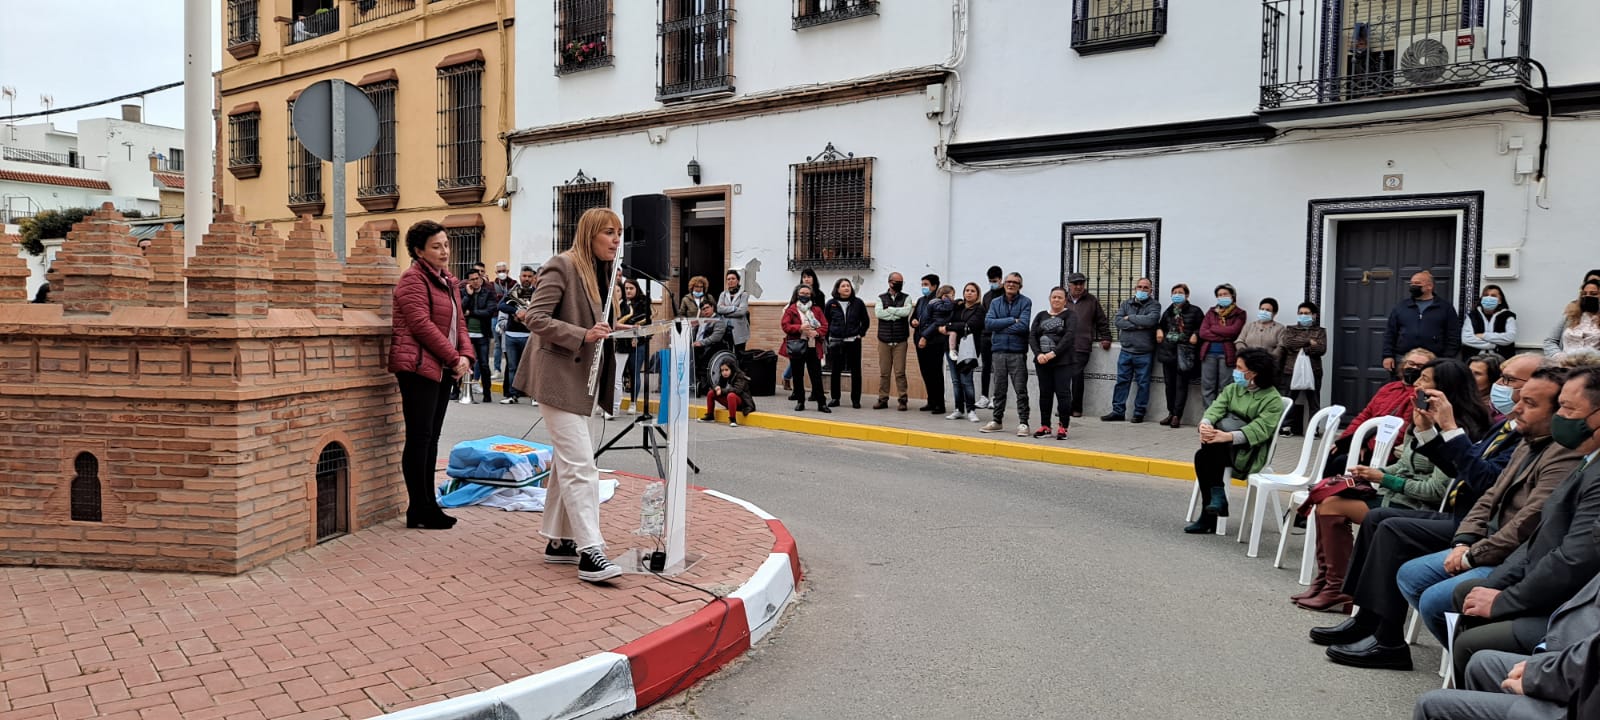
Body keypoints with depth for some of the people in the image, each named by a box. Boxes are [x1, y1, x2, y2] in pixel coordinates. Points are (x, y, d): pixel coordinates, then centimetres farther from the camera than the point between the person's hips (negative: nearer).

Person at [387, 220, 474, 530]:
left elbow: (459, 323, 16)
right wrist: (453, 358, -15)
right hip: (418, 367, -9)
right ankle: (418, 510, 0)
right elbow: (422, 324, -17)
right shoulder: (413, 279, -9)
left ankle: (428, 505, 17)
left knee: (431, 438, 11)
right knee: (419, 438, -5)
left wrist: (465, 356, -1)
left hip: (443, 370, 9)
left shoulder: (449, 282, 18)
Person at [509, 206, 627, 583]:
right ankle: (589, 552, -11)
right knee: (580, 464, -12)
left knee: (566, 462, 15)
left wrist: (610, 330, 3)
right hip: (559, 378, -10)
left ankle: (559, 541, 25)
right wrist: (583, 335, -26)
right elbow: (535, 317, -19)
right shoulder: (562, 266, -13)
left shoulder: (604, 271, 13)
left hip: (584, 379, 10)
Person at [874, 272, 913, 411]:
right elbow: (878, 313, -9)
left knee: (900, 372, -3)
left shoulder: (906, 298, 8)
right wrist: (897, 314, -10)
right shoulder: (881, 298, 9)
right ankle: (882, 399, 10)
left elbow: (906, 311, -12)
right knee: (883, 372, 4)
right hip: (884, 340, 1)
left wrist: (889, 309, -6)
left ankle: (903, 400, 2)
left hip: (900, 341, -1)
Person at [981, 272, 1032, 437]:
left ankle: (1023, 423, 2)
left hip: (1018, 352, -3)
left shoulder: (1025, 302, 0)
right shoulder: (995, 302, 10)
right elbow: (988, 323, -4)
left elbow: (1023, 326, -14)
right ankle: (997, 420, 20)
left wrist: (1000, 326, -7)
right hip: (998, 351, 4)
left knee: (1021, 389, -2)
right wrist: (1012, 320, -10)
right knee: (999, 389, 10)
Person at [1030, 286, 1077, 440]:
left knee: (1063, 393, -5)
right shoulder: (1041, 316, 14)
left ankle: (1063, 427, 2)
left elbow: (1068, 336, -12)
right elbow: (1032, 336, 4)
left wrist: (1053, 353, -21)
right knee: (1044, 393, 8)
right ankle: (1045, 426, 17)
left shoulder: (1070, 316, 2)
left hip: (1062, 362, -4)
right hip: (1042, 362, 4)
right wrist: (1038, 354, -12)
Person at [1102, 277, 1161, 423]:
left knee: (1143, 383, 3)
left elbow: (1150, 320, -19)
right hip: (1126, 351, 3)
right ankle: (1118, 411, 14)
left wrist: (1130, 318, -8)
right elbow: (1118, 322, -3)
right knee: (1121, 381, 7)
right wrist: (1138, 325, -13)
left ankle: (1139, 413, 12)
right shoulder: (1126, 304, 10)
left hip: (1144, 353, -3)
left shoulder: (1154, 305, 1)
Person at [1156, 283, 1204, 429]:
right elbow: (1161, 325, 27)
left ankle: (1177, 416, -4)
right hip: (1169, 351, 5)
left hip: (1185, 352, -5)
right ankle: (1171, 413, 17)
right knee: (1169, 383, 8)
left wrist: (1196, 334, -15)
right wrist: (1159, 330, 6)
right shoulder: (1168, 312, 15)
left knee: (1181, 384, -5)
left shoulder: (1194, 311, 2)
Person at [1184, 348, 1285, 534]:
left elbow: (1260, 430, -18)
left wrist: (1227, 436, -32)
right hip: (1224, 449, 5)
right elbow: (1215, 409, -2)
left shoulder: (1272, 399, -3)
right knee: (1202, 456, -28)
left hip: (1250, 452, -4)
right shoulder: (1232, 389, 15)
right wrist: (1205, 424, -25)